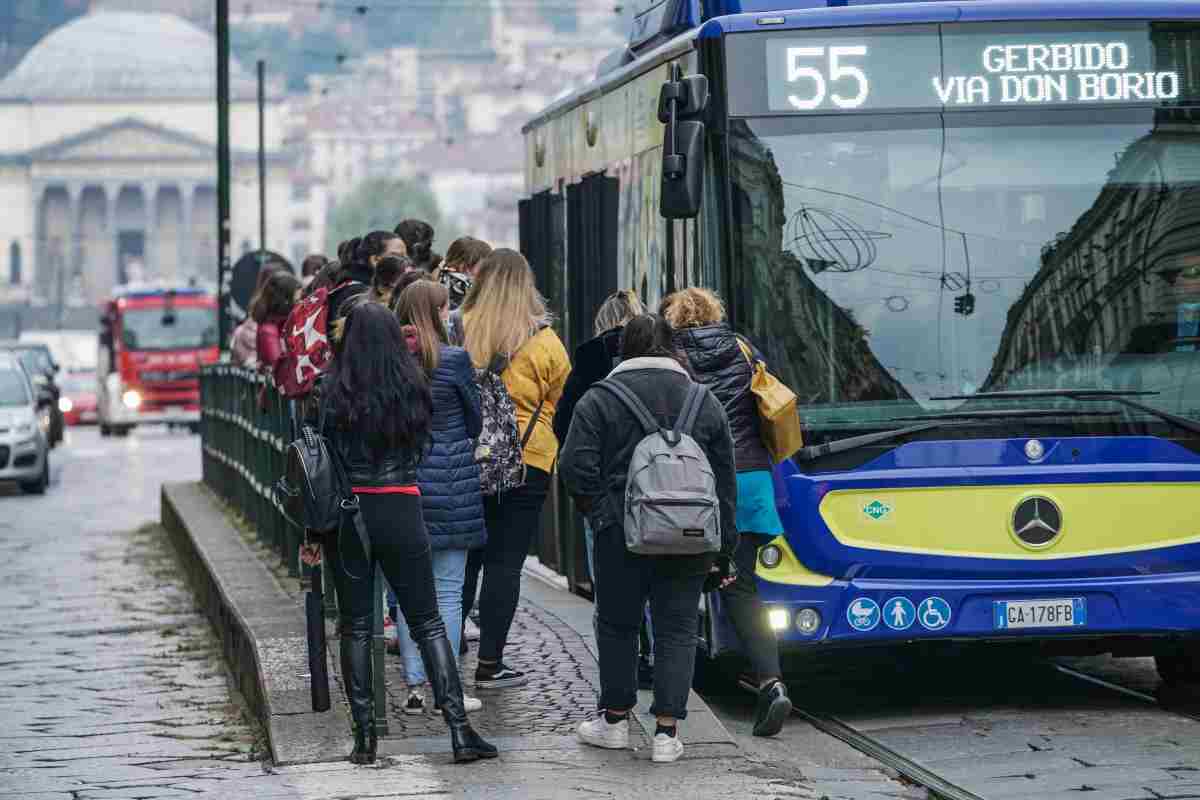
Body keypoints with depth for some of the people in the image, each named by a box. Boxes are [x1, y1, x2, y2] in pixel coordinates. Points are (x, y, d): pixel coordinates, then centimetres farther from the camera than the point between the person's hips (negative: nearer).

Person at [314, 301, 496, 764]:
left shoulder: (333, 394, -7)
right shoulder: (412, 390, -1)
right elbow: (420, 448, 8)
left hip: (348, 513, -1)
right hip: (402, 513, 1)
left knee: (355, 626, 8)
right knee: (428, 622, 6)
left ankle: (364, 734, 6)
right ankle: (459, 729, -1)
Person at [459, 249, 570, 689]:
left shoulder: (459, 330, -3)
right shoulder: (543, 341, -7)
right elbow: (565, 400, 3)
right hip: (526, 460, -2)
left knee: (463, 557, 15)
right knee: (505, 562, 1)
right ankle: (489, 664, 1)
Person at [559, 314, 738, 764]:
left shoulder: (600, 399, -2)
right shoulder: (705, 402, 9)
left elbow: (575, 467, -10)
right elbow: (725, 481, 11)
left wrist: (601, 513, 4)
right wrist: (724, 549, 15)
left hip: (623, 533, -2)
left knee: (617, 624, 13)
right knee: (677, 629, 7)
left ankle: (615, 719, 22)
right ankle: (667, 731, 2)